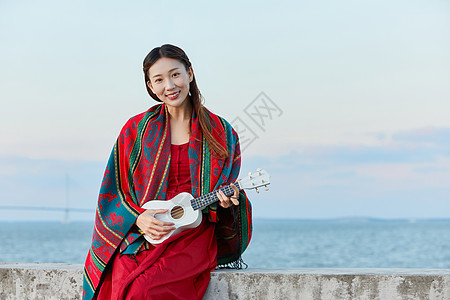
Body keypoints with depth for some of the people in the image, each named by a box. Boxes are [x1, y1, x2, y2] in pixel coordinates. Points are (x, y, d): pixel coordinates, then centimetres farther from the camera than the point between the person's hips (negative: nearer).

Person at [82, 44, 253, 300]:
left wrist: (226, 202, -9)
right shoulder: (137, 129, 9)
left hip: (194, 232, -1)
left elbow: (228, 192, 14)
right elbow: (116, 191, 10)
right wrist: (138, 218, -9)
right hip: (138, 234, 1)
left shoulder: (219, 132, 9)